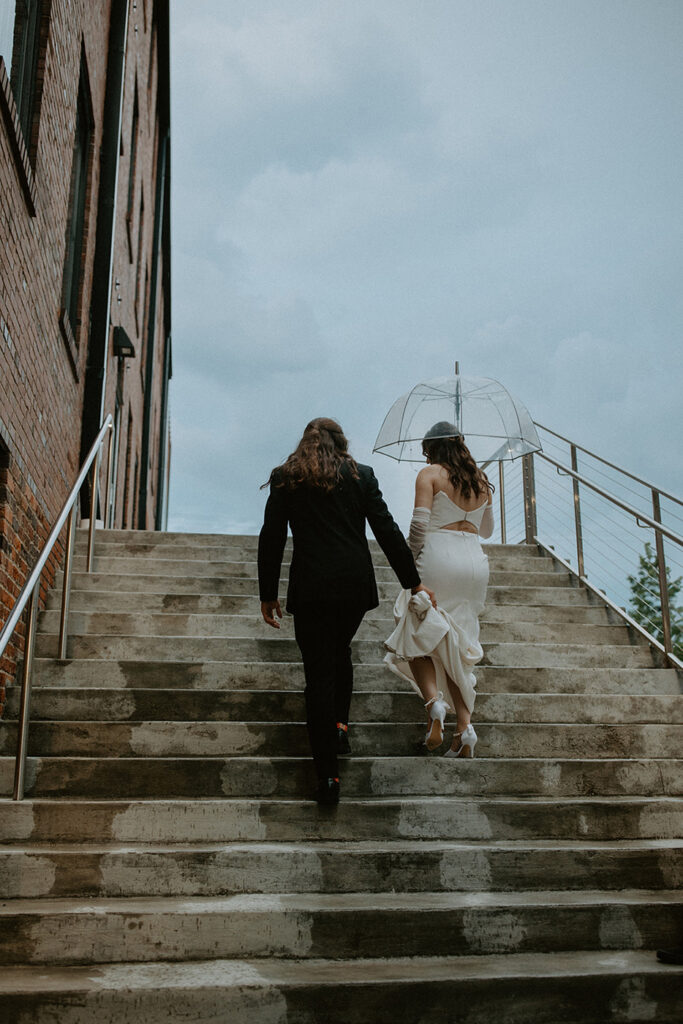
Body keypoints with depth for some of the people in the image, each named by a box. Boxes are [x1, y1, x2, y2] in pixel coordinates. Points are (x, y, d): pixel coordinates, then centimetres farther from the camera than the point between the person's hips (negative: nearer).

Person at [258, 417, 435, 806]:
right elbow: (387, 531, 3)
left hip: (311, 588, -1)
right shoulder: (361, 475, 6)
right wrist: (413, 582, 7)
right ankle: (339, 724, 22)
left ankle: (328, 776, 1)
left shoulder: (285, 478, 5)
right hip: (356, 585, 2)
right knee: (340, 651, 29)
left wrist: (268, 595, 7)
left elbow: (271, 539, 2)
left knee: (320, 674, 2)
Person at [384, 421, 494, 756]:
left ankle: (434, 701, -19)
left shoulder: (429, 474, 1)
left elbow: (419, 523, -10)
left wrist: (410, 562, 1)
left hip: (438, 556, -5)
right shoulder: (480, 480, 17)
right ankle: (465, 728, 0)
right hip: (475, 562, 5)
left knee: (417, 638, 6)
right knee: (458, 646, 10)